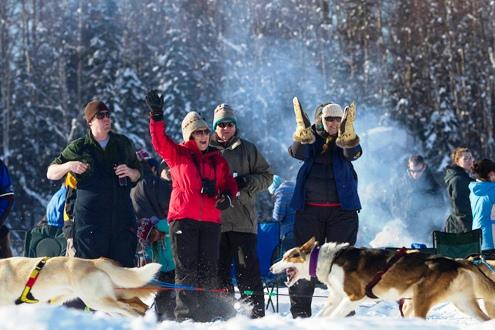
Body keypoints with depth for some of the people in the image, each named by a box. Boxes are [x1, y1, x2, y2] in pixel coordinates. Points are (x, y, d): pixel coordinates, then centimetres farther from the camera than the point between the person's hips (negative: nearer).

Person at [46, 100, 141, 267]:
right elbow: (51, 173, 9)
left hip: (122, 215, 2)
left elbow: (137, 175, 22)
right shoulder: (79, 147, 4)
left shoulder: (123, 144, 12)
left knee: (124, 266, -1)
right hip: (90, 219, -2)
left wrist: (129, 172, -1)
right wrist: (69, 166, -11)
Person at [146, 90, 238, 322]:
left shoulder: (217, 159, 16)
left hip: (211, 220, 3)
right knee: (186, 269, -5)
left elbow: (228, 183, 18)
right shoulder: (177, 154, 7)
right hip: (183, 218, -3)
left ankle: (208, 316, 9)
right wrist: (156, 116, -20)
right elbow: (159, 141, -7)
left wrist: (227, 197, -5)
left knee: (209, 270, 4)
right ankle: (185, 316, -5)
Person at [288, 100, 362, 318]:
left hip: (342, 209, 0)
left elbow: (352, 153, -19)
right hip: (309, 208, 1)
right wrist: (303, 134, -37)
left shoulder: (345, 140, 4)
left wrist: (347, 135, -41)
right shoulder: (310, 140, 6)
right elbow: (298, 153, -16)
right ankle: (300, 310, 6)